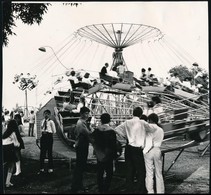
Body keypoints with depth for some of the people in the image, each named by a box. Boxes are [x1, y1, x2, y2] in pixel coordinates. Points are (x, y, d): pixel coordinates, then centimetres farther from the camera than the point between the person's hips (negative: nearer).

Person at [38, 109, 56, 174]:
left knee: (49, 153, 2)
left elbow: (54, 131, -5)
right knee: (42, 153, 7)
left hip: (49, 137, -5)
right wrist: (43, 131, 1)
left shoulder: (51, 122, -9)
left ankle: (50, 168, 12)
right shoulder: (42, 121, 8)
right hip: (43, 137, 5)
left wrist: (48, 132, -6)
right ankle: (41, 169, 15)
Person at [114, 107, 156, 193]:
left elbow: (116, 129, 4)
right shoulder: (142, 123, -7)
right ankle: (139, 190, 6)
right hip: (138, 149, -4)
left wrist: (123, 136, 13)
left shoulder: (127, 122, 4)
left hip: (128, 148, 5)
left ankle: (129, 188, 19)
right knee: (141, 170, 5)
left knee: (129, 169, 13)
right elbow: (153, 129, -7)